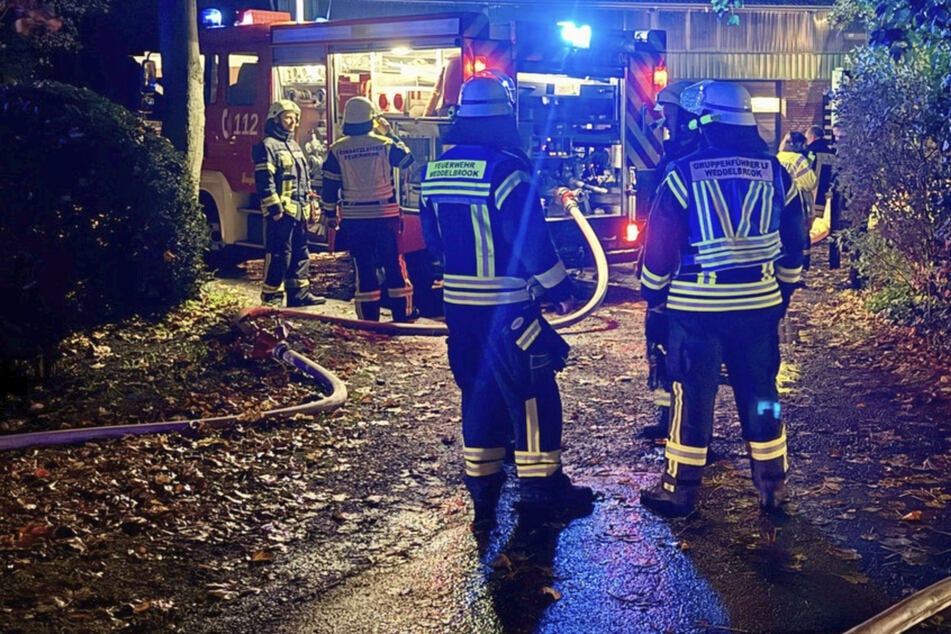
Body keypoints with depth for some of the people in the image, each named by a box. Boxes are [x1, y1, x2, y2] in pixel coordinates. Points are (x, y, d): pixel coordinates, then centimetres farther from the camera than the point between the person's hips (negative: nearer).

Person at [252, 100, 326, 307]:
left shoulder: (294, 146, 20)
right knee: (279, 254, -7)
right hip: (281, 212, -9)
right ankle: (272, 295, 0)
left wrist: (311, 204, 19)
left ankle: (299, 292, 18)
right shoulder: (268, 146, -8)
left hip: (299, 211, 9)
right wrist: (274, 208, -20)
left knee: (300, 252, 11)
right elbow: (264, 181, -15)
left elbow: (305, 180, 25)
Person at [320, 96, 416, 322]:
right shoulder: (384, 144, -6)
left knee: (363, 266, 6)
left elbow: (329, 186, 1)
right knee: (394, 263, 7)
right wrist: (390, 133, 18)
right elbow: (406, 159, 12)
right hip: (385, 215, -1)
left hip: (354, 217, 1)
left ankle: (369, 317, 8)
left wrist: (330, 214, 12)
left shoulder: (337, 150, -2)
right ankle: (402, 314, 10)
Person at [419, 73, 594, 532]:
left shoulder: (435, 171, 6)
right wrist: (559, 288, -5)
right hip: (506, 305, -7)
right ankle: (542, 489, 11)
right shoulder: (505, 170, -17)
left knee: (478, 391, 16)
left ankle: (482, 489, 22)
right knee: (533, 395, 4)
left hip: (458, 300, 7)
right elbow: (532, 241, -17)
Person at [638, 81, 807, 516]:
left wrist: (653, 295, 7)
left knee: (692, 394, 6)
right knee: (760, 393, 12)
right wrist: (784, 292, 21)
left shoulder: (684, 174, -9)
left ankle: (680, 488, 14)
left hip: (697, 305, -3)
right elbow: (794, 243, 9)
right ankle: (772, 486, 21)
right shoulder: (775, 173, 2)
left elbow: (660, 244, -6)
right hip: (760, 304, 3)